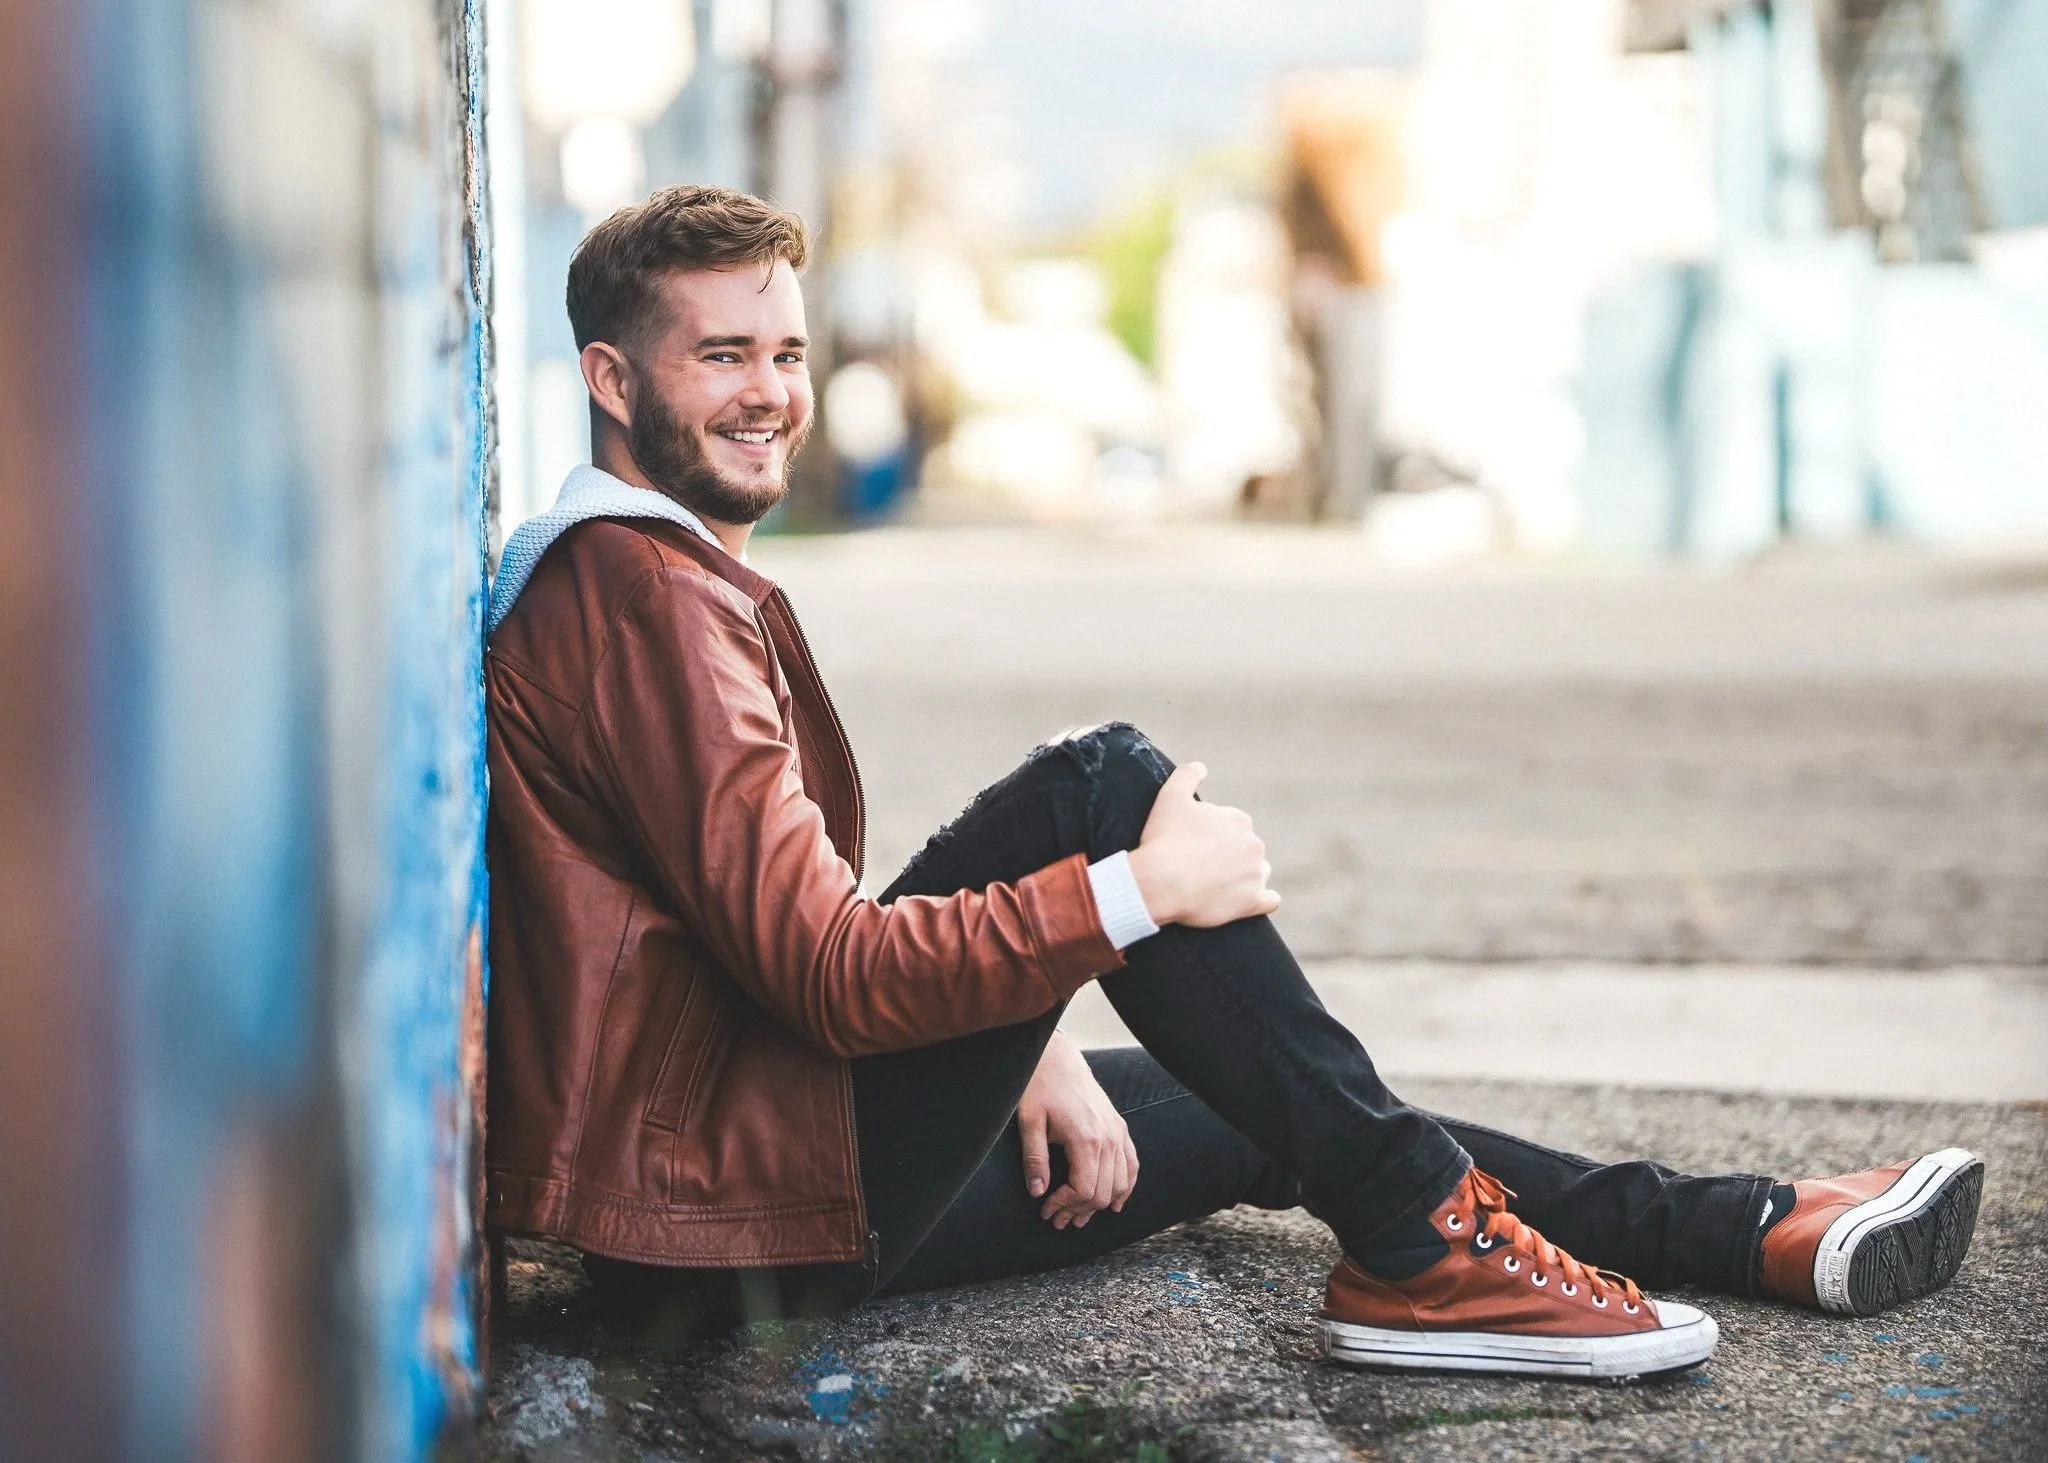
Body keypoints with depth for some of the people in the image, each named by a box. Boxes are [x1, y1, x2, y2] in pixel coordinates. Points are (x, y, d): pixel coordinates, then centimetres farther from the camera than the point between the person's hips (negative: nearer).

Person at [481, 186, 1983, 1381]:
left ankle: (1747, 1230, 16)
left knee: (1259, 1113, 15)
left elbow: (798, 941, 20)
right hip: (729, 1202, -11)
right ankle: (1418, 1246, -15)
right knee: (1101, 781, -19)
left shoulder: (624, 575, 20)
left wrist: (1026, 1046, 6)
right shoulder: (647, 590, -15)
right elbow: (823, 971, -23)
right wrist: (1137, 893, -19)